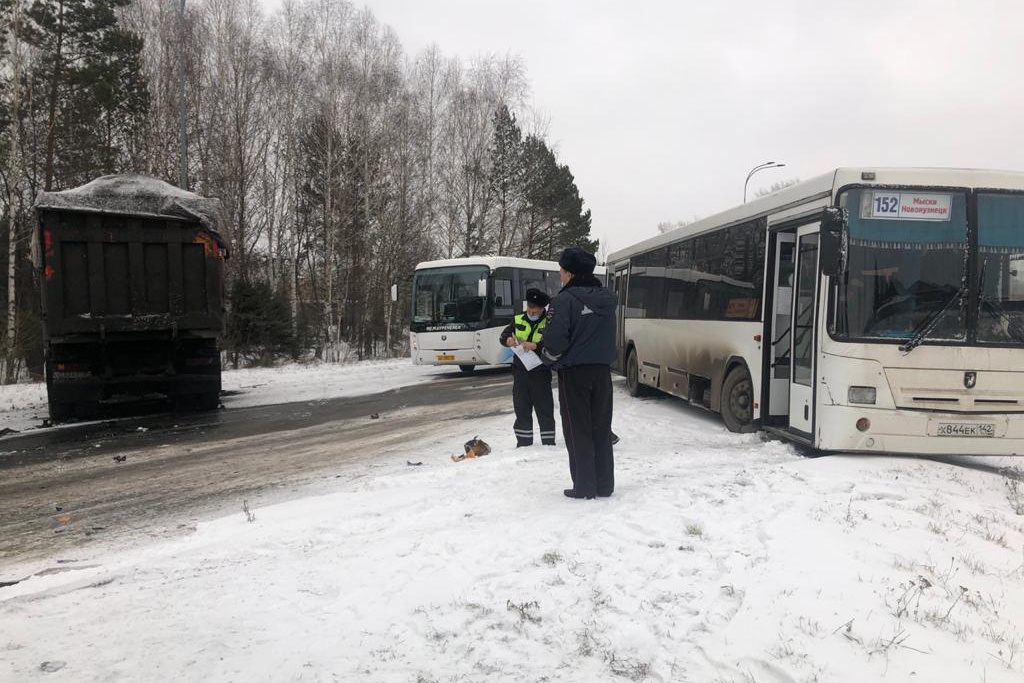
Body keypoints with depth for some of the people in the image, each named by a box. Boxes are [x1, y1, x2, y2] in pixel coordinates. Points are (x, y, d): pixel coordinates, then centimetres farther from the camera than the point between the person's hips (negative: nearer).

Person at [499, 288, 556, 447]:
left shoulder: (549, 323, -7)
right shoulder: (518, 320, 7)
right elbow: (503, 335, 8)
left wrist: (536, 345, -35)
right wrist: (508, 339, -15)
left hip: (540, 372, -4)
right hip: (520, 371, 4)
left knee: (544, 408, 3)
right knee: (521, 407, 10)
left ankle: (548, 442, 14)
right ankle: (523, 441, 21)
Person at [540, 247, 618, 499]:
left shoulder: (565, 300, -14)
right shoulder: (607, 299, 8)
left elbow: (556, 341, -18)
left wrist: (547, 357, 1)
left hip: (574, 372, -6)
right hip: (602, 370, 6)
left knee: (578, 430, 3)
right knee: (601, 429, 12)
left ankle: (584, 486, 5)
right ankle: (605, 484, 16)